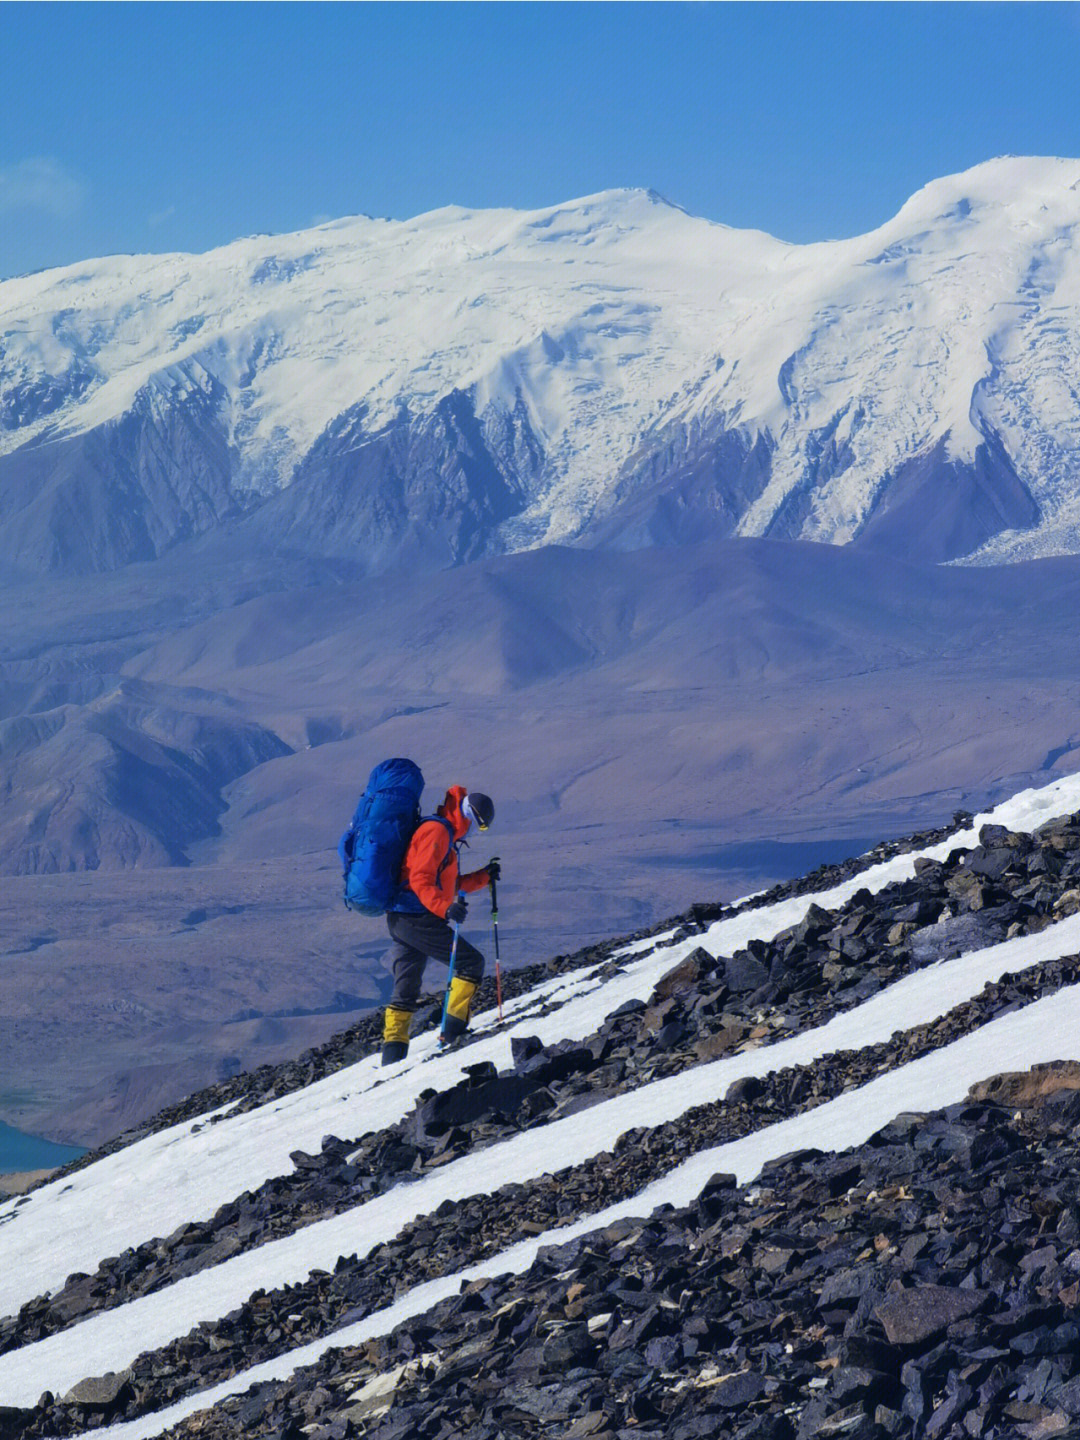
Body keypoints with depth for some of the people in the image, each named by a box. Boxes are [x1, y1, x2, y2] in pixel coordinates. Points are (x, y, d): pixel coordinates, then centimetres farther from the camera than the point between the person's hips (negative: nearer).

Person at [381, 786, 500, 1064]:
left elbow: (447, 883, 30)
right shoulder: (436, 831, -10)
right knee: (471, 962, -5)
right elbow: (420, 880, -21)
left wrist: (483, 876, 24)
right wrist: (446, 908, -32)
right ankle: (453, 1030, -9)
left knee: (406, 991, 11)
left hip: (399, 920, 10)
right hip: (417, 918, -10)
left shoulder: (444, 835, 22)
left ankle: (392, 1054, 8)